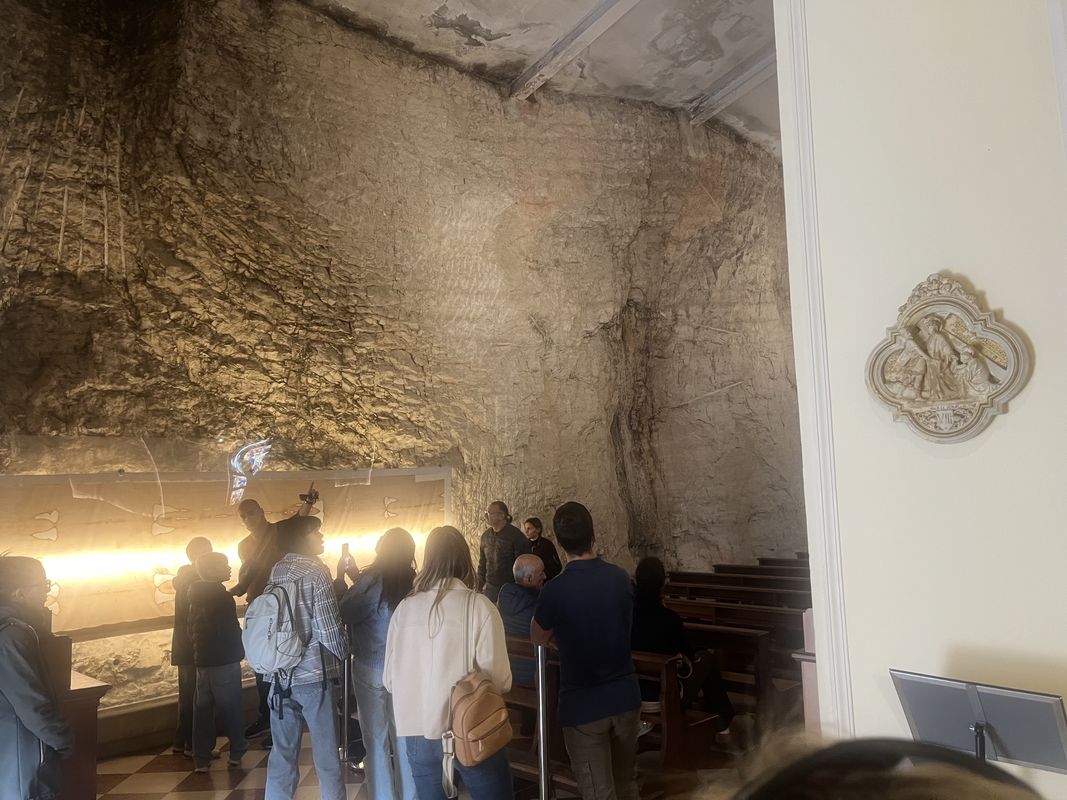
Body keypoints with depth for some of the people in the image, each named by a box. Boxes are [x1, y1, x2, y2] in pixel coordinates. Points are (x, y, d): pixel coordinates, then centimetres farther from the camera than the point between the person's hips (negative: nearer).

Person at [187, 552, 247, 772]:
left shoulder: (196, 597, 8)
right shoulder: (223, 598, -16)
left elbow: (191, 629, 14)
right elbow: (231, 631, -16)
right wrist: (240, 650, 0)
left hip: (202, 660, 7)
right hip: (224, 661, -7)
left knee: (203, 708, 9)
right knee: (231, 707, 5)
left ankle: (201, 758, 12)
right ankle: (236, 752, 14)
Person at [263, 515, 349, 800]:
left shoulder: (276, 571, 6)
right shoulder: (316, 571, -13)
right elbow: (329, 629, -15)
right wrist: (344, 654, 3)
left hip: (280, 674, 6)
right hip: (314, 675, -6)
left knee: (283, 754, 13)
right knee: (327, 756, 6)